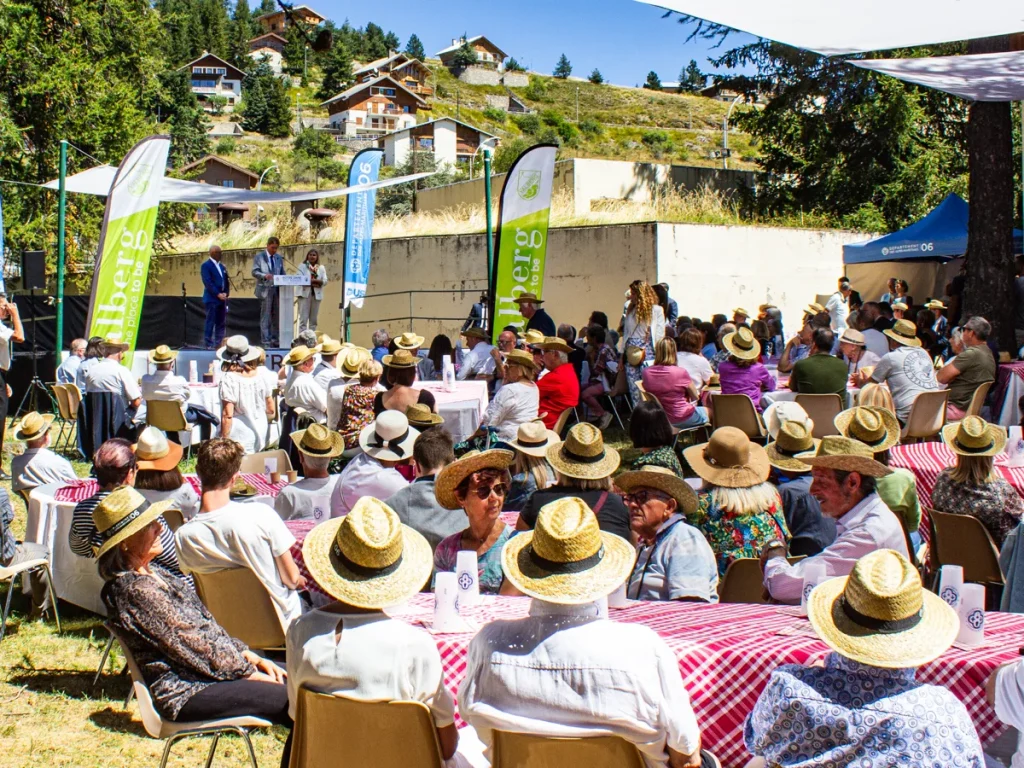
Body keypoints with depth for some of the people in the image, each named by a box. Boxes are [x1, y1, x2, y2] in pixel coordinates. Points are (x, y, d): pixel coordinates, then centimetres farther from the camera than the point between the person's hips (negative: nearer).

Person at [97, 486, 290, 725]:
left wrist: (253, 657, 6)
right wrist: (251, 673, -10)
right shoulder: (136, 590, -20)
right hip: (185, 693, -10)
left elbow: (205, 624, 14)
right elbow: (192, 644, -18)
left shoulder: (150, 572, 11)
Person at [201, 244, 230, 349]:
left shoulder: (221, 266, 17)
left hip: (222, 298, 7)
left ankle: (219, 343, 10)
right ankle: (208, 344, -2)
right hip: (212, 299, -7)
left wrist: (226, 293, 1)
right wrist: (218, 294, -18)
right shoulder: (206, 265, -6)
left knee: (221, 323, 6)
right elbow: (208, 282, -14)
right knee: (210, 322, -5)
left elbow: (226, 281, 18)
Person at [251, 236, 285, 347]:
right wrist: (264, 276, -24)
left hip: (277, 290, 5)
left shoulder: (279, 258, 14)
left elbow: (282, 273, 15)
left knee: (276, 316, 6)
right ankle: (265, 341, -4)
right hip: (265, 289, -5)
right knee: (265, 316, -4)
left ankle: (274, 339, 12)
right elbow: (254, 272, -6)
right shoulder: (259, 257, 0)